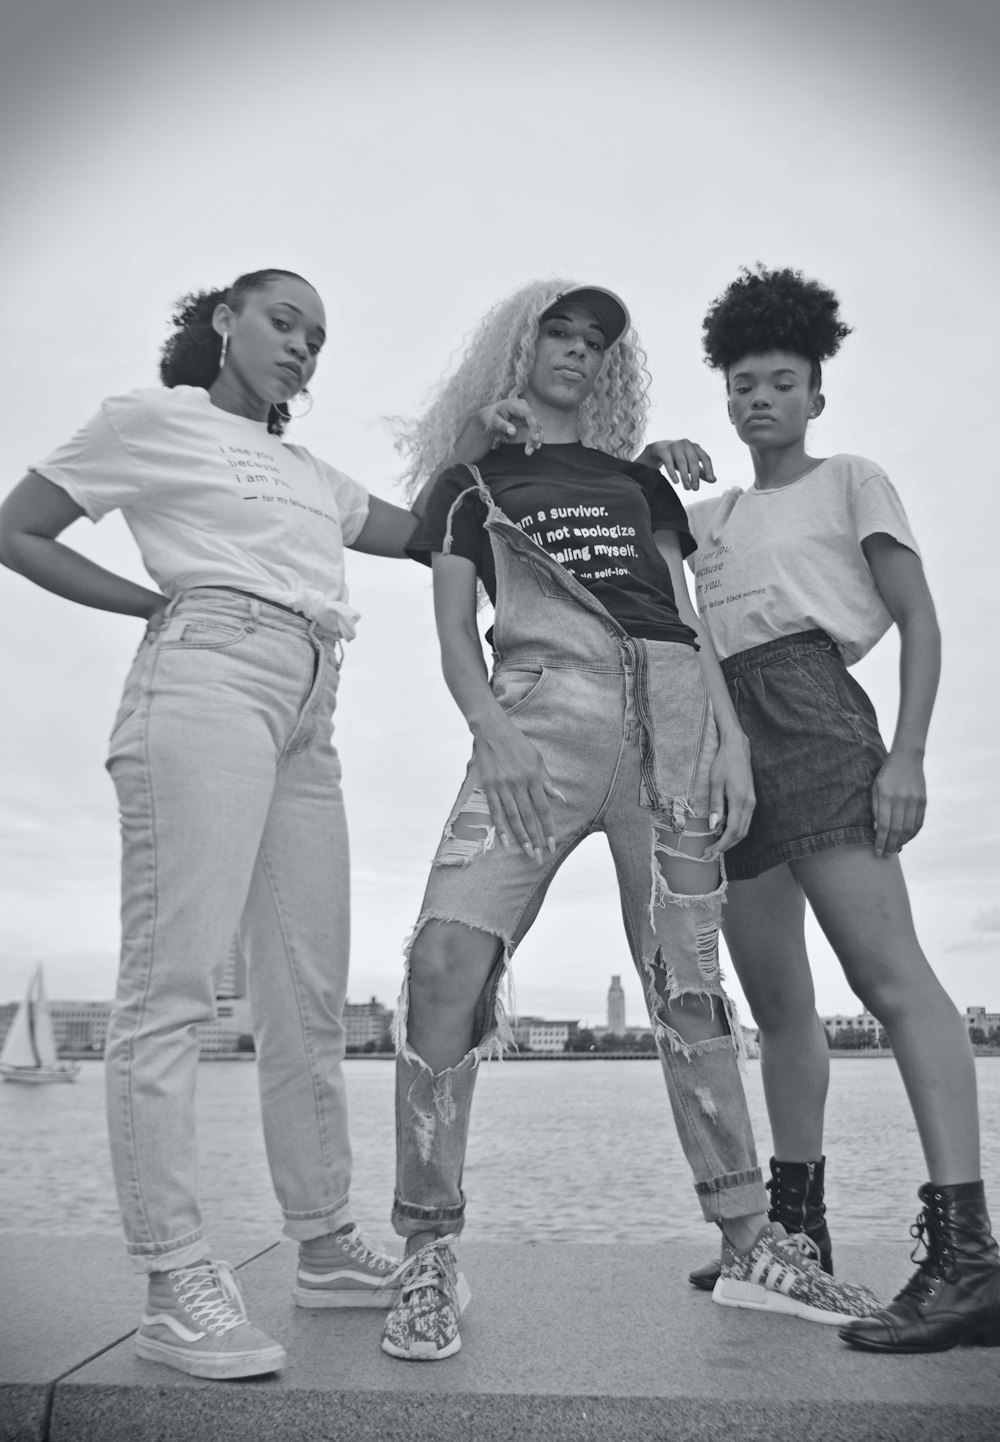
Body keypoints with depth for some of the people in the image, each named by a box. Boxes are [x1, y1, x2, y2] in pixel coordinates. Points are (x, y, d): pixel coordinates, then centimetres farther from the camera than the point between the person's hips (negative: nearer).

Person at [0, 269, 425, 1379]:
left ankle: (325, 1247, 18)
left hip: (308, 718, 7)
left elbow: (426, 531, 27)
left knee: (308, 1001, 7)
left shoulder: (309, 473, 30)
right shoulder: (153, 418, 12)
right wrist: (160, 604, 2)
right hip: (208, 678, -7)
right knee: (172, 983, -11)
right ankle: (175, 1286, -7)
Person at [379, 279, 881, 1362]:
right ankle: (430, 1256, -8)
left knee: (686, 983, 3)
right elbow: (453, 634, 8)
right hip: (543, 710, -2)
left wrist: (730, 737, 5)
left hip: (671, 709, 3)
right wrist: (490, 728, -12)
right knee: (446, 957, -20)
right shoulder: (470, 483, 19)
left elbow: (687, 619, 19)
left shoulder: (637, 479, 26)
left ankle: (748, 1244, 15)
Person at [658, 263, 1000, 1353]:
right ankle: (797, 1221, 20)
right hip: (725, 736, 6)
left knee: (886, 971, -18)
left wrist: (907, 753, -11)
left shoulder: (852, 479, 12)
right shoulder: (708, 513, 26)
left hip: (810, 711, -6)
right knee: (775, 999, 9)